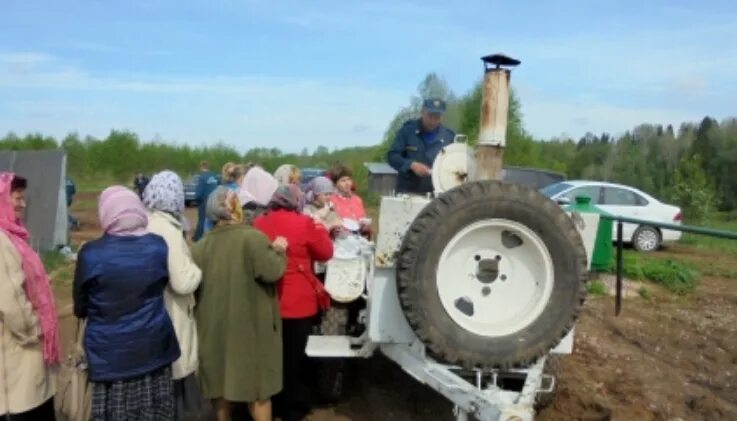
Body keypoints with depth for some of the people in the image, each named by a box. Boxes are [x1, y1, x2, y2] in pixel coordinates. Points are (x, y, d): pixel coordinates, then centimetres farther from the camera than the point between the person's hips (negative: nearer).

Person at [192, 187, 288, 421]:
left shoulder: (203, 244, 0)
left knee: (219, 379, 19)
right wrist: (278, 250, -5)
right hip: (249, 324, -4)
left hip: (214, 325, 5)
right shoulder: (252, 237, -16)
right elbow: (271, 271, -22)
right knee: (257, 381, 7)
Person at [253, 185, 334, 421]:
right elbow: (325, 253, -1)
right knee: (293, 357, 8)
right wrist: (320, 228, 12)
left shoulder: (259, 223, 2)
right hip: (297, 303, -4)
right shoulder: (303, 223, -12)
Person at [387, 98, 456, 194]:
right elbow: (392, 156, -3)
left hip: (434, 194, 1)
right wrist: (411, 165, -19)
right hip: (407, 192, -1)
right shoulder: (408, 129, 0)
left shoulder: (449, 136, 4)